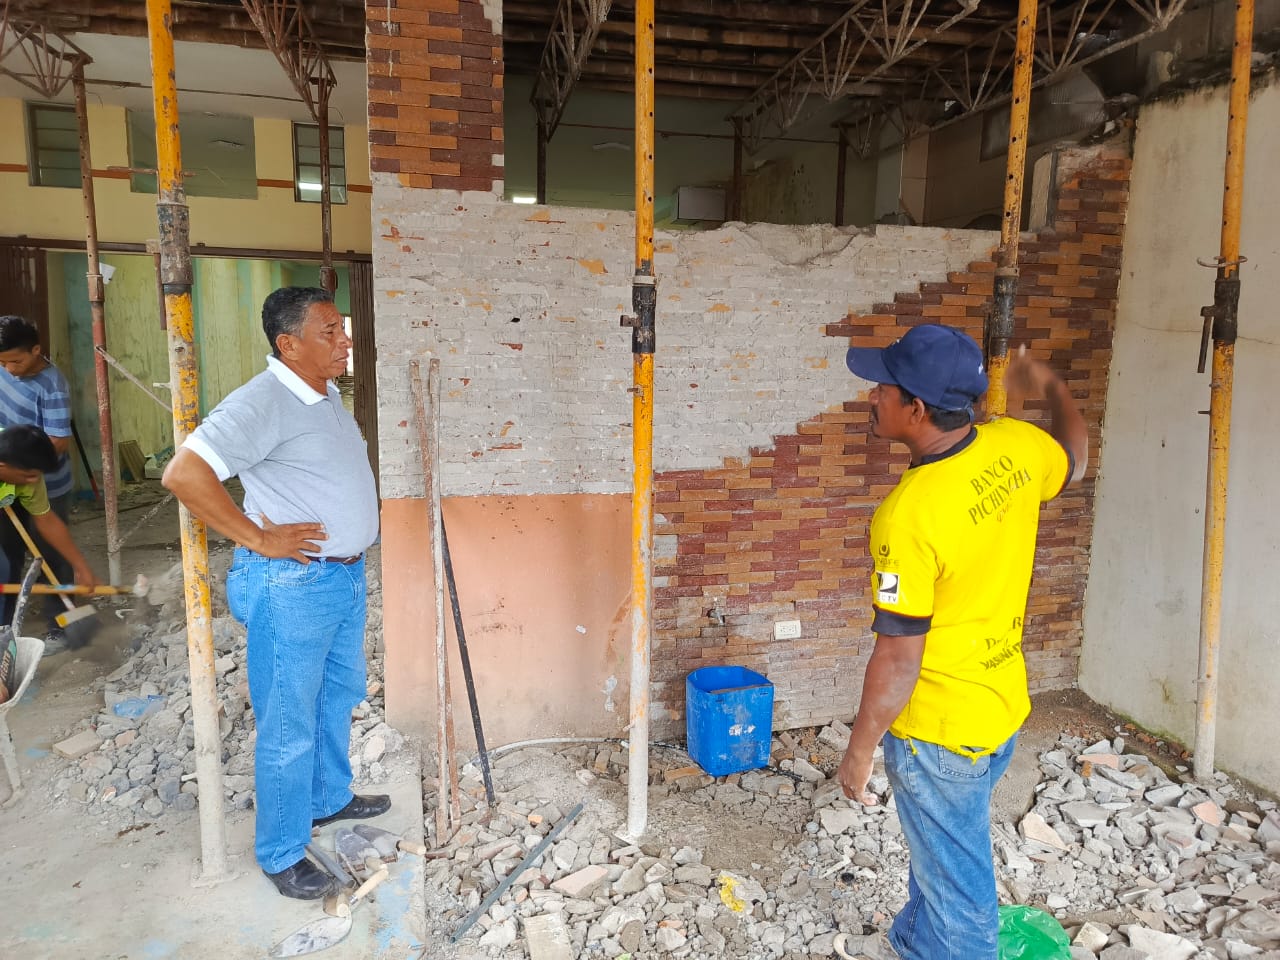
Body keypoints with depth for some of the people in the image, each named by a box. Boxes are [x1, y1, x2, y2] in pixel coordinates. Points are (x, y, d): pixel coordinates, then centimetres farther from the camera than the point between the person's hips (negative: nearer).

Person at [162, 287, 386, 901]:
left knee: (338, 697, 23)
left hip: (345, 575, 9)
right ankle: (281, 852, 22)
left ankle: (329, 798, 44)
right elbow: (184, 474, -28)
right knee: (288, 725, 5)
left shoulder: (326, 395, 9)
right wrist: (258, 539, -22)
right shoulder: (262, 402, -20)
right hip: (292, 584, -9)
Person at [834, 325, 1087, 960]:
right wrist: (1051, 388, 32)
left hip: (939, 729, -9)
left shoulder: (909, 515, -31)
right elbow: (1073, 462, 16)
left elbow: (899, 659, -25)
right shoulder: (1015, 447, -9)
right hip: (1000, 704, 9)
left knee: (955, 881, 14)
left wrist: (859, 749, -11)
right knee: (937, 850, 30)